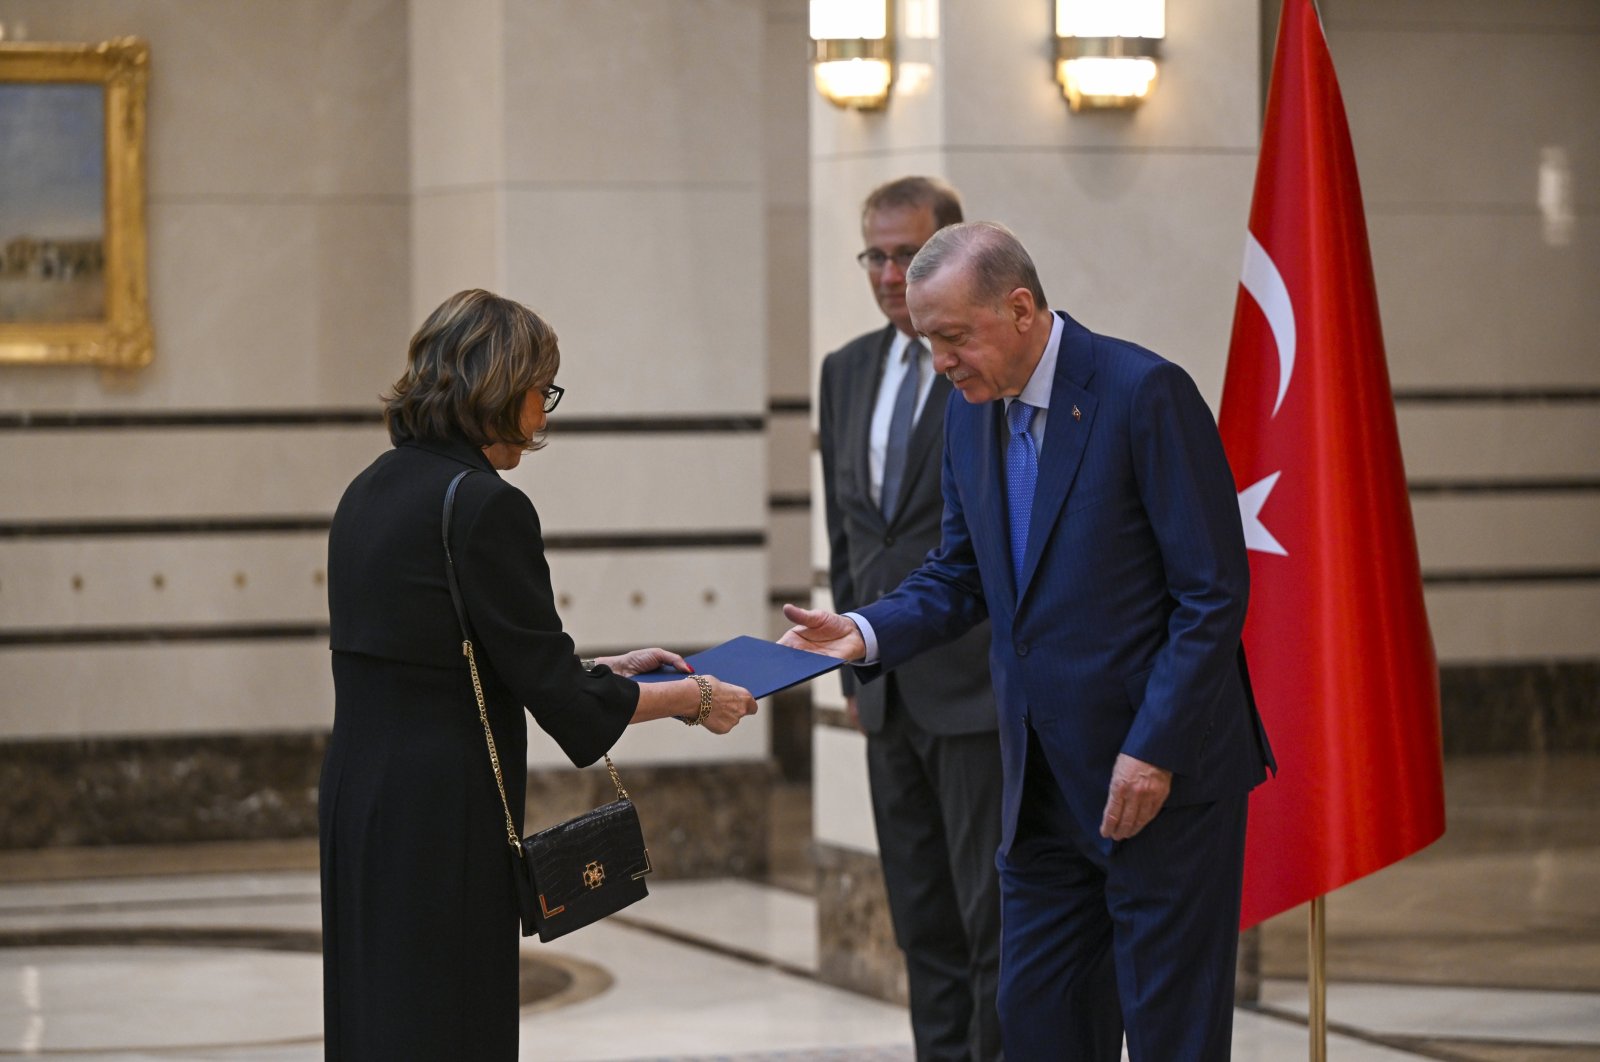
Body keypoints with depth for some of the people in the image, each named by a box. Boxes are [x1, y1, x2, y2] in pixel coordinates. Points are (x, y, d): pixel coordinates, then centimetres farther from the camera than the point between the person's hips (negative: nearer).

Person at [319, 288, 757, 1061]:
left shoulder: (371, 492, 11)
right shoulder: (484, 506, -16)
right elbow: (556, 695, -12)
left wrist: (604, 671, 21)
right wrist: (692, 699, 1)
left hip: (357, 804, 9)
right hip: (442, 822, -9)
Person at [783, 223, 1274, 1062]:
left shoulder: (1145, 393, -16)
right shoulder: (972, 411, 7)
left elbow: (1213, 592, -16)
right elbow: (959, 576, 15)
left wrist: (1154, 749, -20)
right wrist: (868, 632, -5)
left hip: (1164, 772, -7)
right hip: (1044, 783, 7)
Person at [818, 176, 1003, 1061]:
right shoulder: (847, 372, 14)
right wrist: (857, 665, 15)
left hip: (983, 689, -7)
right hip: (892, 695, 7)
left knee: (997, 921, -6)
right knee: (923, 924, 9)